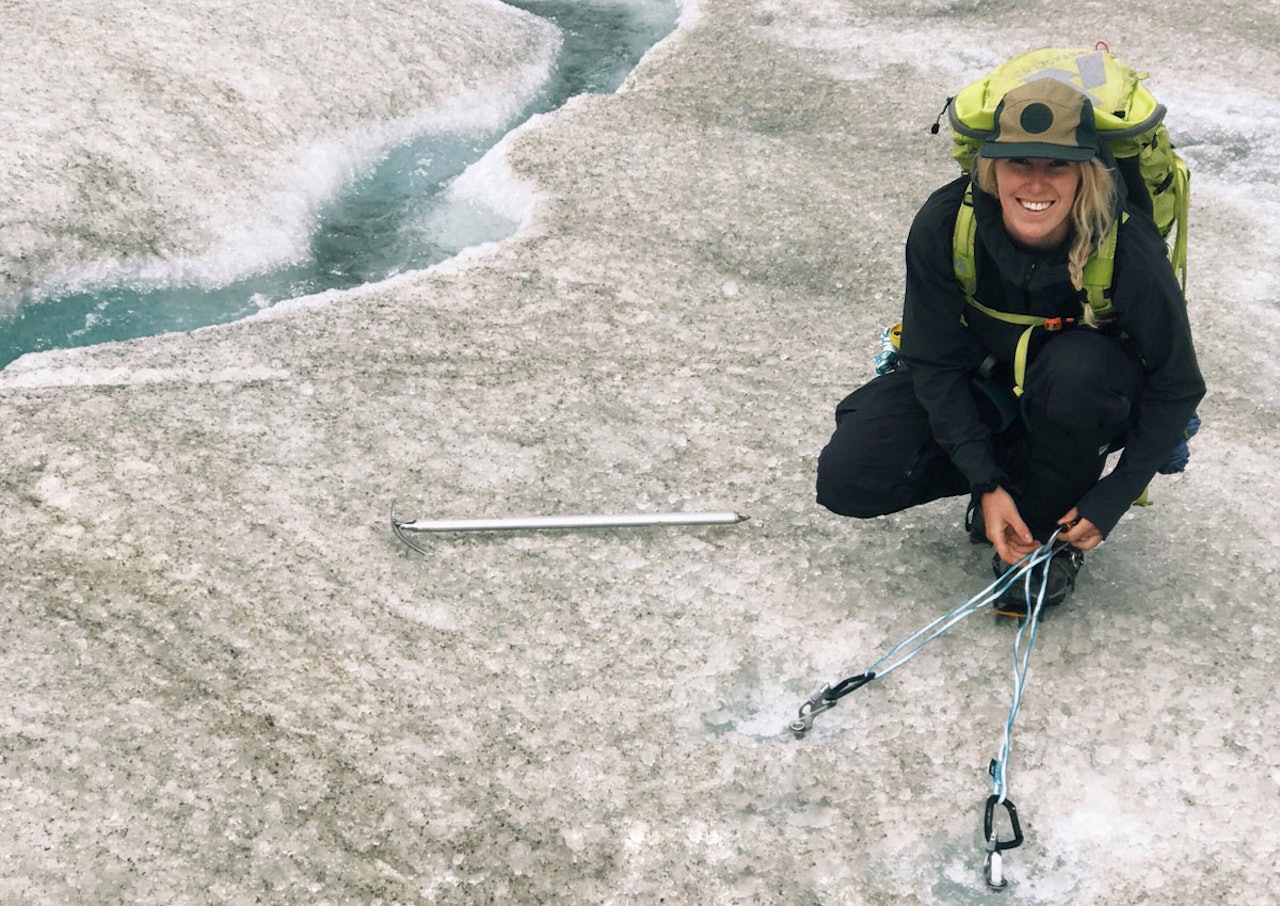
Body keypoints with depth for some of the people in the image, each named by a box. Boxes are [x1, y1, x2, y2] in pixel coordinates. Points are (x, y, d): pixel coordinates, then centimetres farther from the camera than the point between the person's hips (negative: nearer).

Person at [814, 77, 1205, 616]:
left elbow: (1175, 388, -17)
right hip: (982, 378, 2)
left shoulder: (1129, 249, -30)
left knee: (1077, 370, -40)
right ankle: (1016, 466, 7)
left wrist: (1114, 497, -22)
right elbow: (936, 365, -16)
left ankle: (1051, 537, -12)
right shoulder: (943, 226, -26)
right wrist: (987, 483, -23)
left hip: (1089, 396, -2)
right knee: (847, 478, -16)